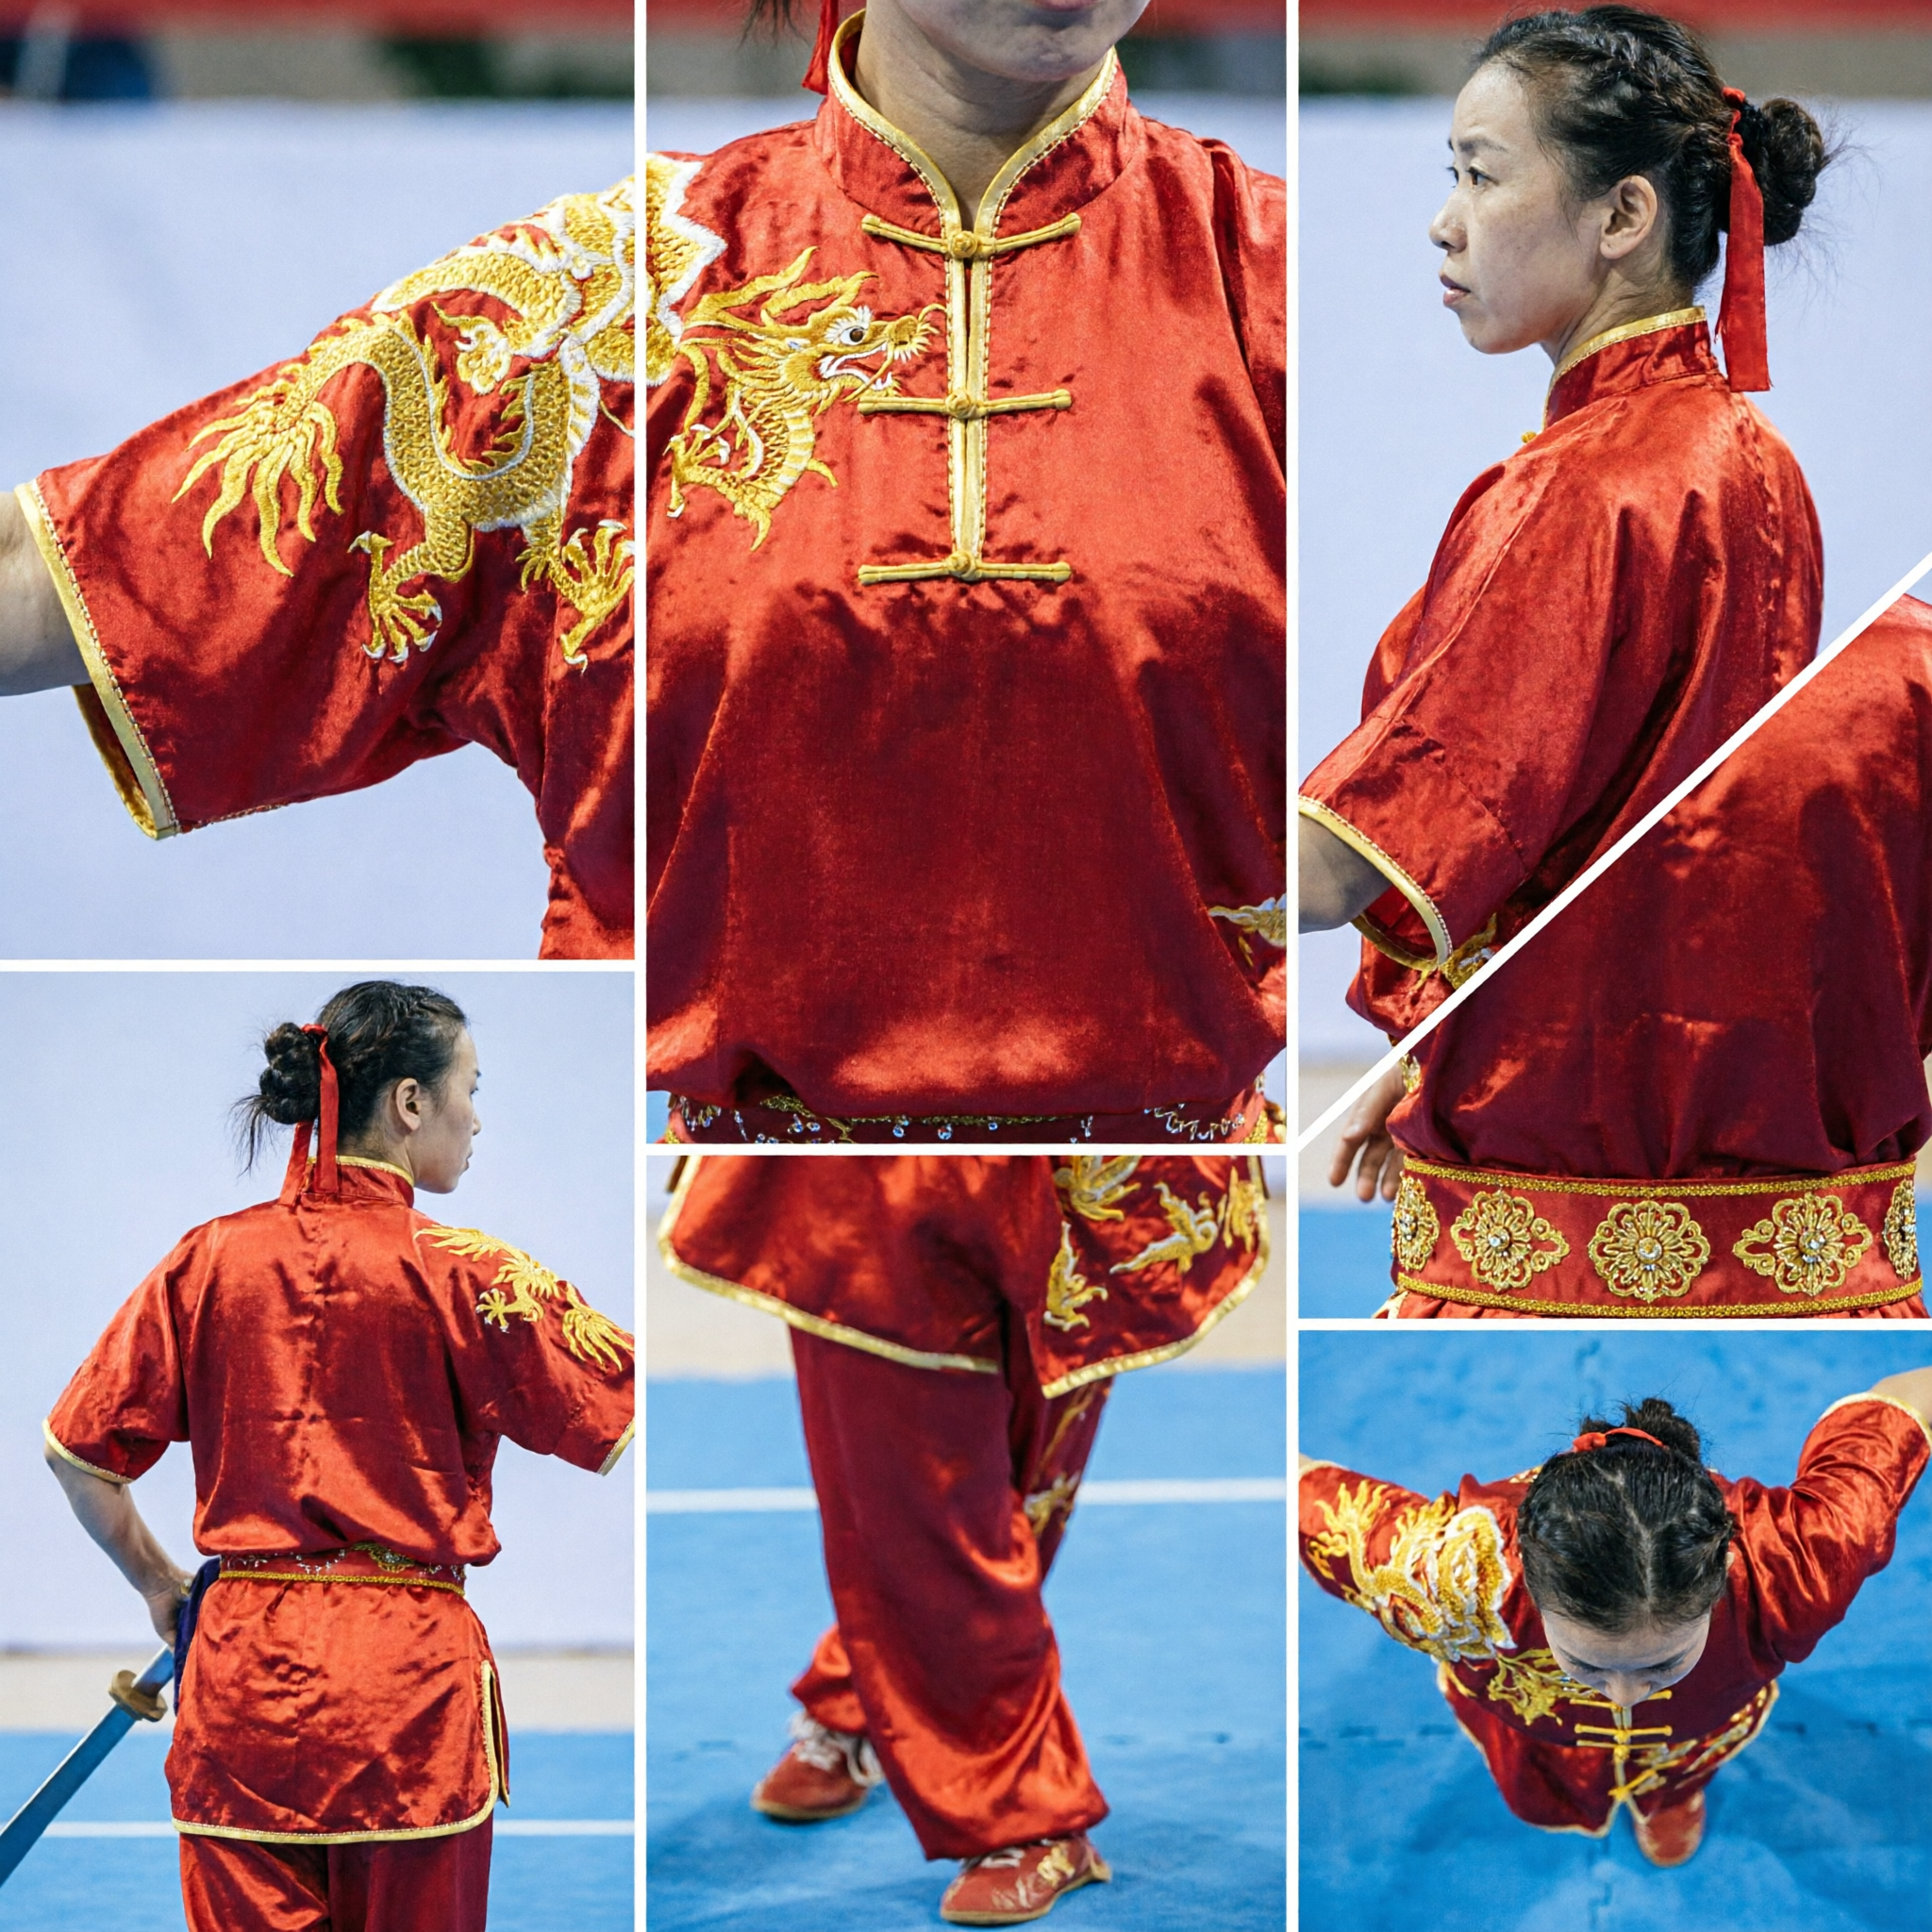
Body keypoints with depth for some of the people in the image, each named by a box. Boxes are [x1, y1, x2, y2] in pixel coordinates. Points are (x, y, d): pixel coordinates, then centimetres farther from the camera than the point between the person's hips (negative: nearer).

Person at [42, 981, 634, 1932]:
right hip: (410, 1683, -3)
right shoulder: (459, 1271, -7)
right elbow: (628, 1423, -7)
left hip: (238, 1673, 3)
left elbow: (77, 1451, 9)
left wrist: (159, 1585, 20)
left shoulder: (210, 1259, 4)